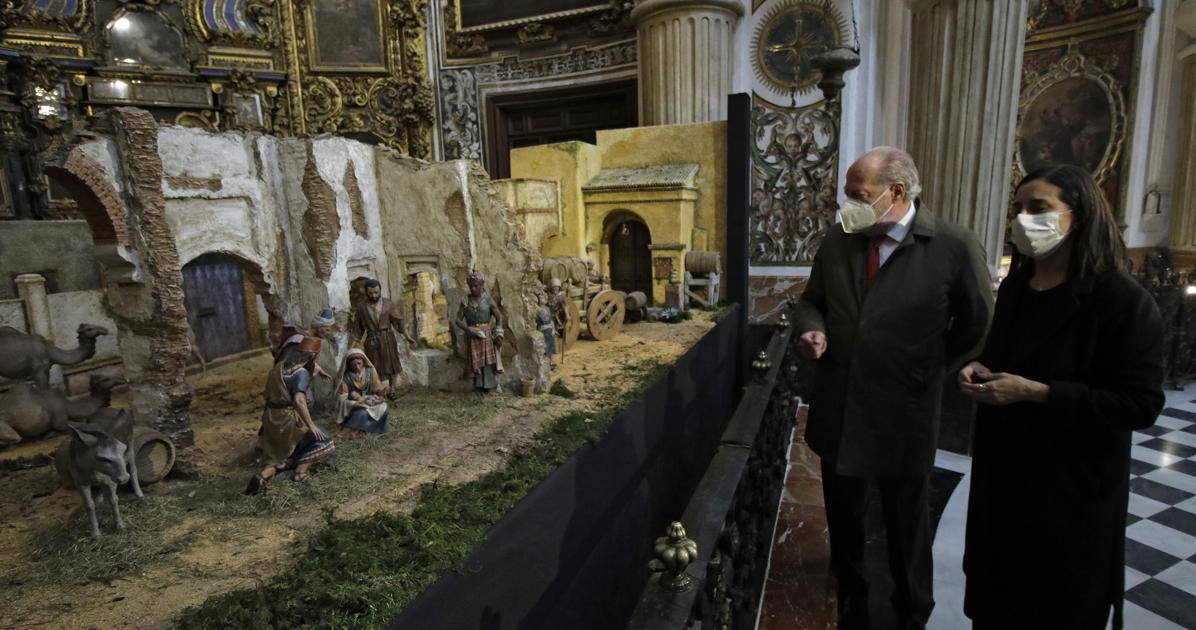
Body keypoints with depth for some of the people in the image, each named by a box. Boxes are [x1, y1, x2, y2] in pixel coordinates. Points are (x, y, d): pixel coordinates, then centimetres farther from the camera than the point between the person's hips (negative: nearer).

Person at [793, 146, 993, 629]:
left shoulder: (954, 247, -12)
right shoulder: (837, 240, -1)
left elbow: (978, 327, -1)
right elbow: (811, 300, 11)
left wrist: (932, 375, -2)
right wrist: (813, 330, -9)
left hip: (904, 417, -3)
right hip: (839, 412, 4)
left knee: (906, 527, 19)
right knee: (843, 522, 21)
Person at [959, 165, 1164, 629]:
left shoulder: (1123, 300, -16)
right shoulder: (1013, 287, 5)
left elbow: (1141, 404, -18)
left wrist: (1035, 392, -25)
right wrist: (978, 368, -3)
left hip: (1073, 486, -6)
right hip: (1003, 473, 6)